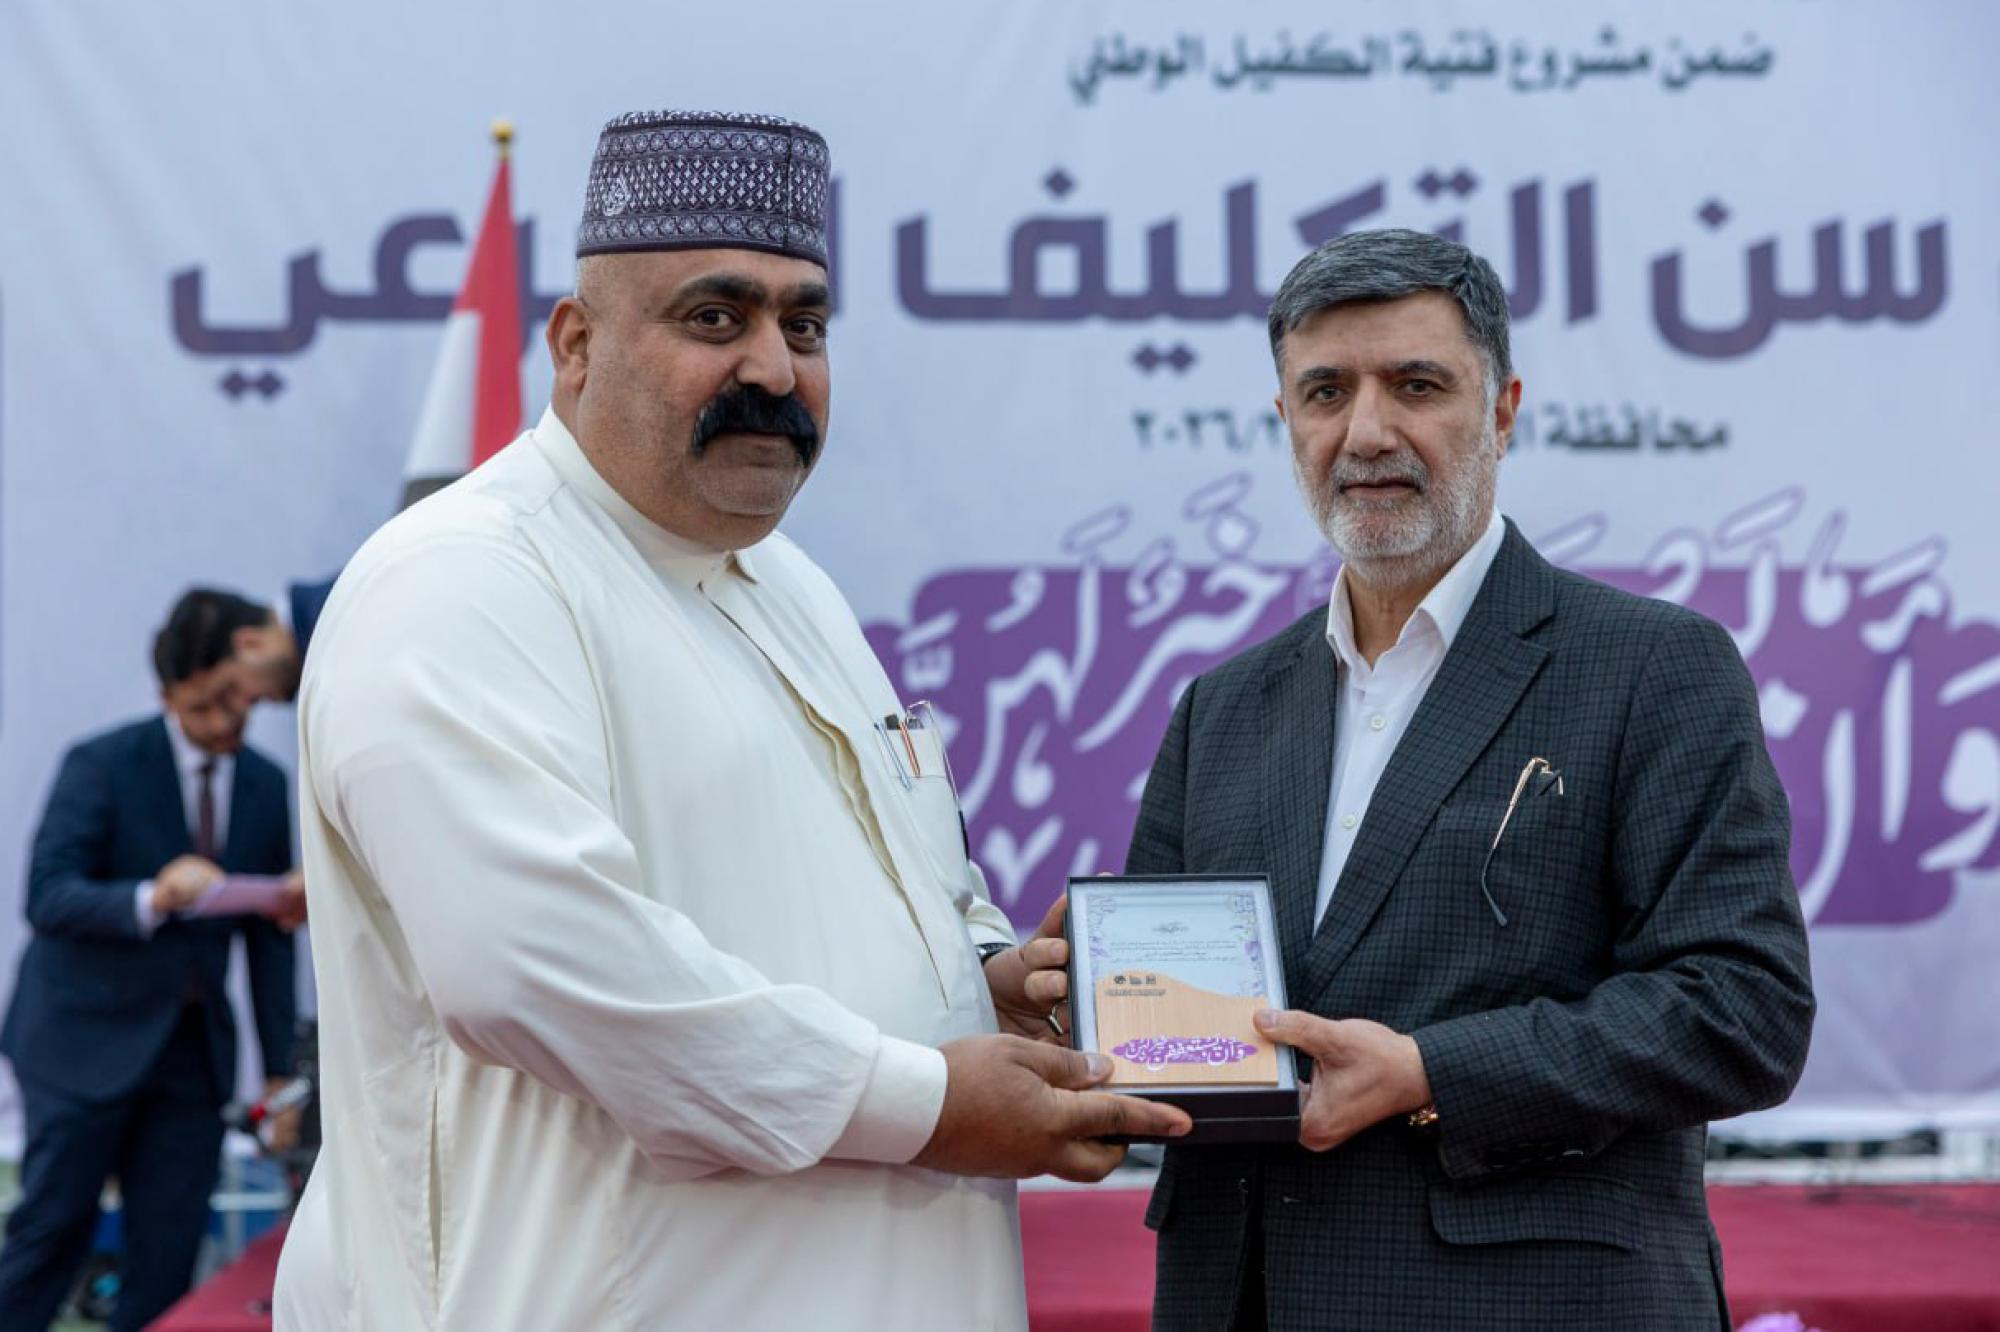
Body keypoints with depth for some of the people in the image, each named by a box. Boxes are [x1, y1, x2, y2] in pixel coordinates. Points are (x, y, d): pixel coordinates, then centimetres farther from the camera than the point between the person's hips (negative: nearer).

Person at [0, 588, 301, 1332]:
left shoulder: (266, 787, 6)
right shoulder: (103, 766, -9)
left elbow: (268, 936, 11)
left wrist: (279, 1070, 7)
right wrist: (153, 899, -37)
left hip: (195, 1049, 4)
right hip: (87, 1039, -4)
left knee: (167, 1258, 1)